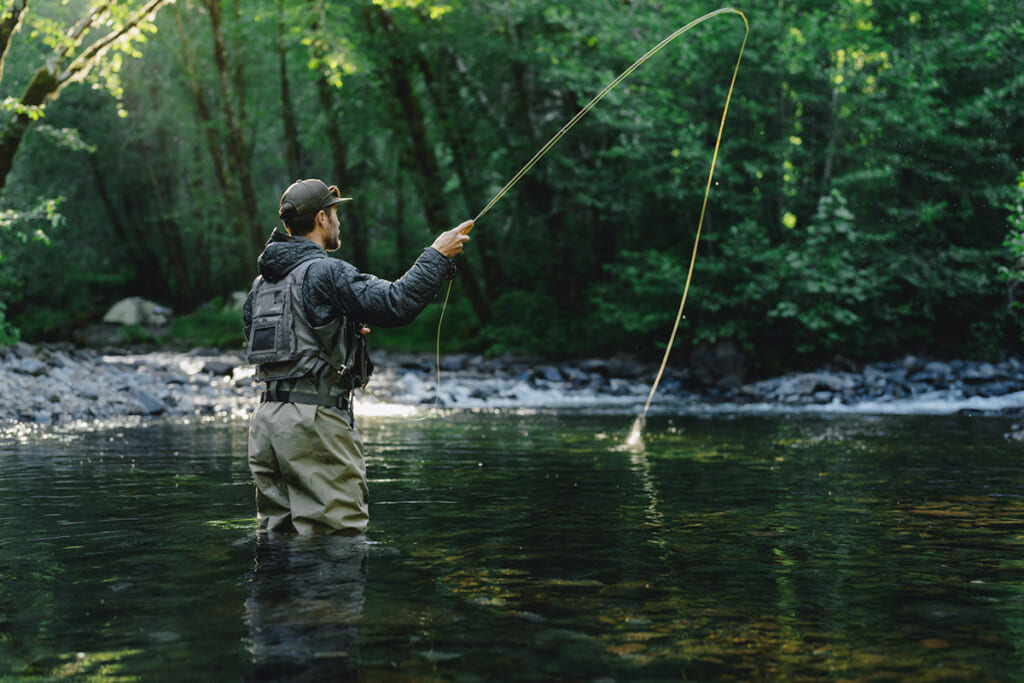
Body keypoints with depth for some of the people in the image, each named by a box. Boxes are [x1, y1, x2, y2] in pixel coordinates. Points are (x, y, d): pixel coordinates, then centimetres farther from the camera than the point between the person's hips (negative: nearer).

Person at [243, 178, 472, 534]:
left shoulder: (262, 282, 16)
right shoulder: (326, 272, -10)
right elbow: (396, 304, -17)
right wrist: (438, 255, -6)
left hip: (267, 416, 9)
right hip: (313, 418, -8)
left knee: (276, 537, 12)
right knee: (339, 537, -5)